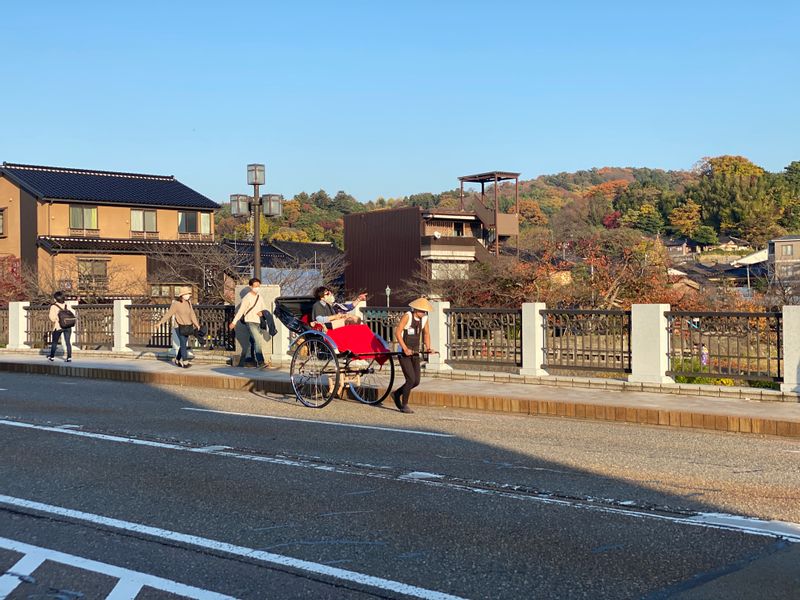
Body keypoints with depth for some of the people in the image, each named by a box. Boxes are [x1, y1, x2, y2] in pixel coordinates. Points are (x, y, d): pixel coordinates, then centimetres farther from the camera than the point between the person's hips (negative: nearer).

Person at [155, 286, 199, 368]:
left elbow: (192, 314, 6)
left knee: (184, 344, 11)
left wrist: (196, 323, -4)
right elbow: (168, 314, -12)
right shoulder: (176, 303, -13)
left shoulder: (188, 302, 6)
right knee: (183, 344, -13)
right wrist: (160, 323, -16)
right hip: (179, 327, -6)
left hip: (187, 327, 6)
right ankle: (185, 363, -15)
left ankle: (177, 360, 27)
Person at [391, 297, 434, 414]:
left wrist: (428, 347, 5)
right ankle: (404, 405, 2)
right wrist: (405, 349, -25)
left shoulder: (424, 318, 4)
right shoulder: (407, 316, -15)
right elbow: (397, 332, -19)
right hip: (403, 353, -7)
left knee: (416, 381, 4)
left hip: (415, 353, 7)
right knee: (411, 379, -14)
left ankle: (397, 394, 27)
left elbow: (426, 333, 19)